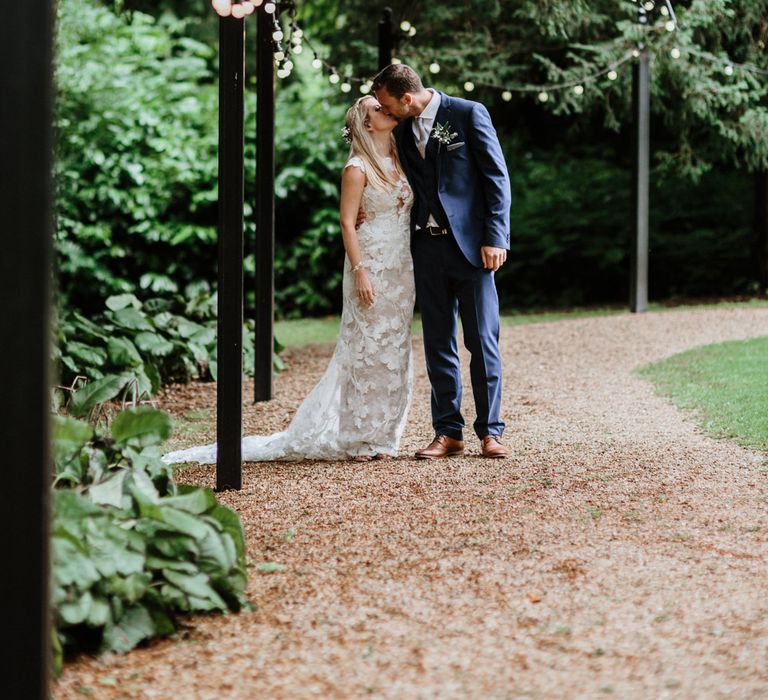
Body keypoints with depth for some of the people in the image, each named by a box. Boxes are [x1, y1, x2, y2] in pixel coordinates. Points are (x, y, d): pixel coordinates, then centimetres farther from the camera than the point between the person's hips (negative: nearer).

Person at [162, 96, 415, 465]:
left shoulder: (400, 161, 12)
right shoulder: (358, 169, -8)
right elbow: (347, 223, -11)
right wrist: (359, 271, -17)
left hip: (402, 269, 7)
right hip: (371, 267, -7)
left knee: (394, 351, 7)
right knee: (366, 351, -4)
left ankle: (379, 436, 14)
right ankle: (358, 439, 2)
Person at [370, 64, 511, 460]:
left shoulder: (468, 114, -6)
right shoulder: (402, 130, 10)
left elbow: (497, 178, -7)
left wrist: (495, 238, -13)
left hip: (470, 245, -5)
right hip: (427, 246, 5)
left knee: (482, 341, -1)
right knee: (438, 344, 6)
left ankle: (490, 431, 6)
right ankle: (448, 432, 11)